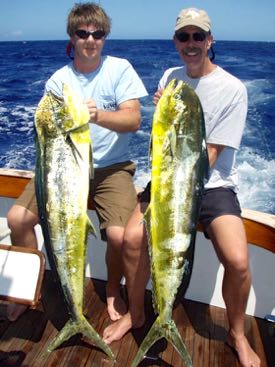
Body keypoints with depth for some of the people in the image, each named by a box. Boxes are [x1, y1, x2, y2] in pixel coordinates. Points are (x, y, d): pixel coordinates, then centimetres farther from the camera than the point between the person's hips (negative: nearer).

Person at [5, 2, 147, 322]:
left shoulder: (119, 68, 1)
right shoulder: (58, 79, 8)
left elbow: (134, 119, -12)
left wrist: (99, 116, -31)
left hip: (111, 167, -2)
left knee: (119, 235, -25)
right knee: (17, 218, -12)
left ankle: (113, 289, 10)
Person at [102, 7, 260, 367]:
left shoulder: (232, 89, -8)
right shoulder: (170, 76, 7)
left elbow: (209, 156, -10)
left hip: (212, 183, -3)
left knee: (237, 261, -22)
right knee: (133, 238, -17)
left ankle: (237, 334, 12)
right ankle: (135, 314, 12)